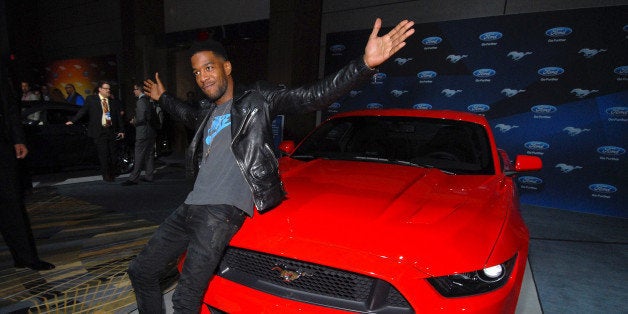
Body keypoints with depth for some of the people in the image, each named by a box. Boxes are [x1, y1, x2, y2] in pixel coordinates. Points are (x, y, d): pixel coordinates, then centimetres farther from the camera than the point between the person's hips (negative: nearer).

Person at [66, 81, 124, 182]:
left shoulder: (113, 102, 13)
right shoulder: (91, 99, 6)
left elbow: (118, 117, 14)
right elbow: (83, 111, 6)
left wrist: (121, 130, 10)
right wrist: (72, 120, -1)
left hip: (112, 131, 3)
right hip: (99, 131, -3)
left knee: (113, 154, 4)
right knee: (103, 154, -3)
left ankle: (112, 174, 18)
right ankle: (106, 175, 7)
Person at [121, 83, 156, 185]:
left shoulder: (141, 101, -15)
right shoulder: (149, 100, 12)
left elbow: (141, 118, -22)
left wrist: (134, 122, -3)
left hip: (143, 133, -9)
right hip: (151, 131, 9)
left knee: (139, 156, -7)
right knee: (149, 155, 11)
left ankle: (133, 178, -4)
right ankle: (149, 176, 17)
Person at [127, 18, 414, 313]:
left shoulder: (258, 99, -1)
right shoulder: (208, 110, 20)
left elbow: (311, 97, -13)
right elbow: (190, 115, 46)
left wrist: (365, 64, -26)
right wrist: (163, 97, 56)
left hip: (223, 211, -8)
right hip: (191, 206, 8)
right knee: (141, 271, 13)